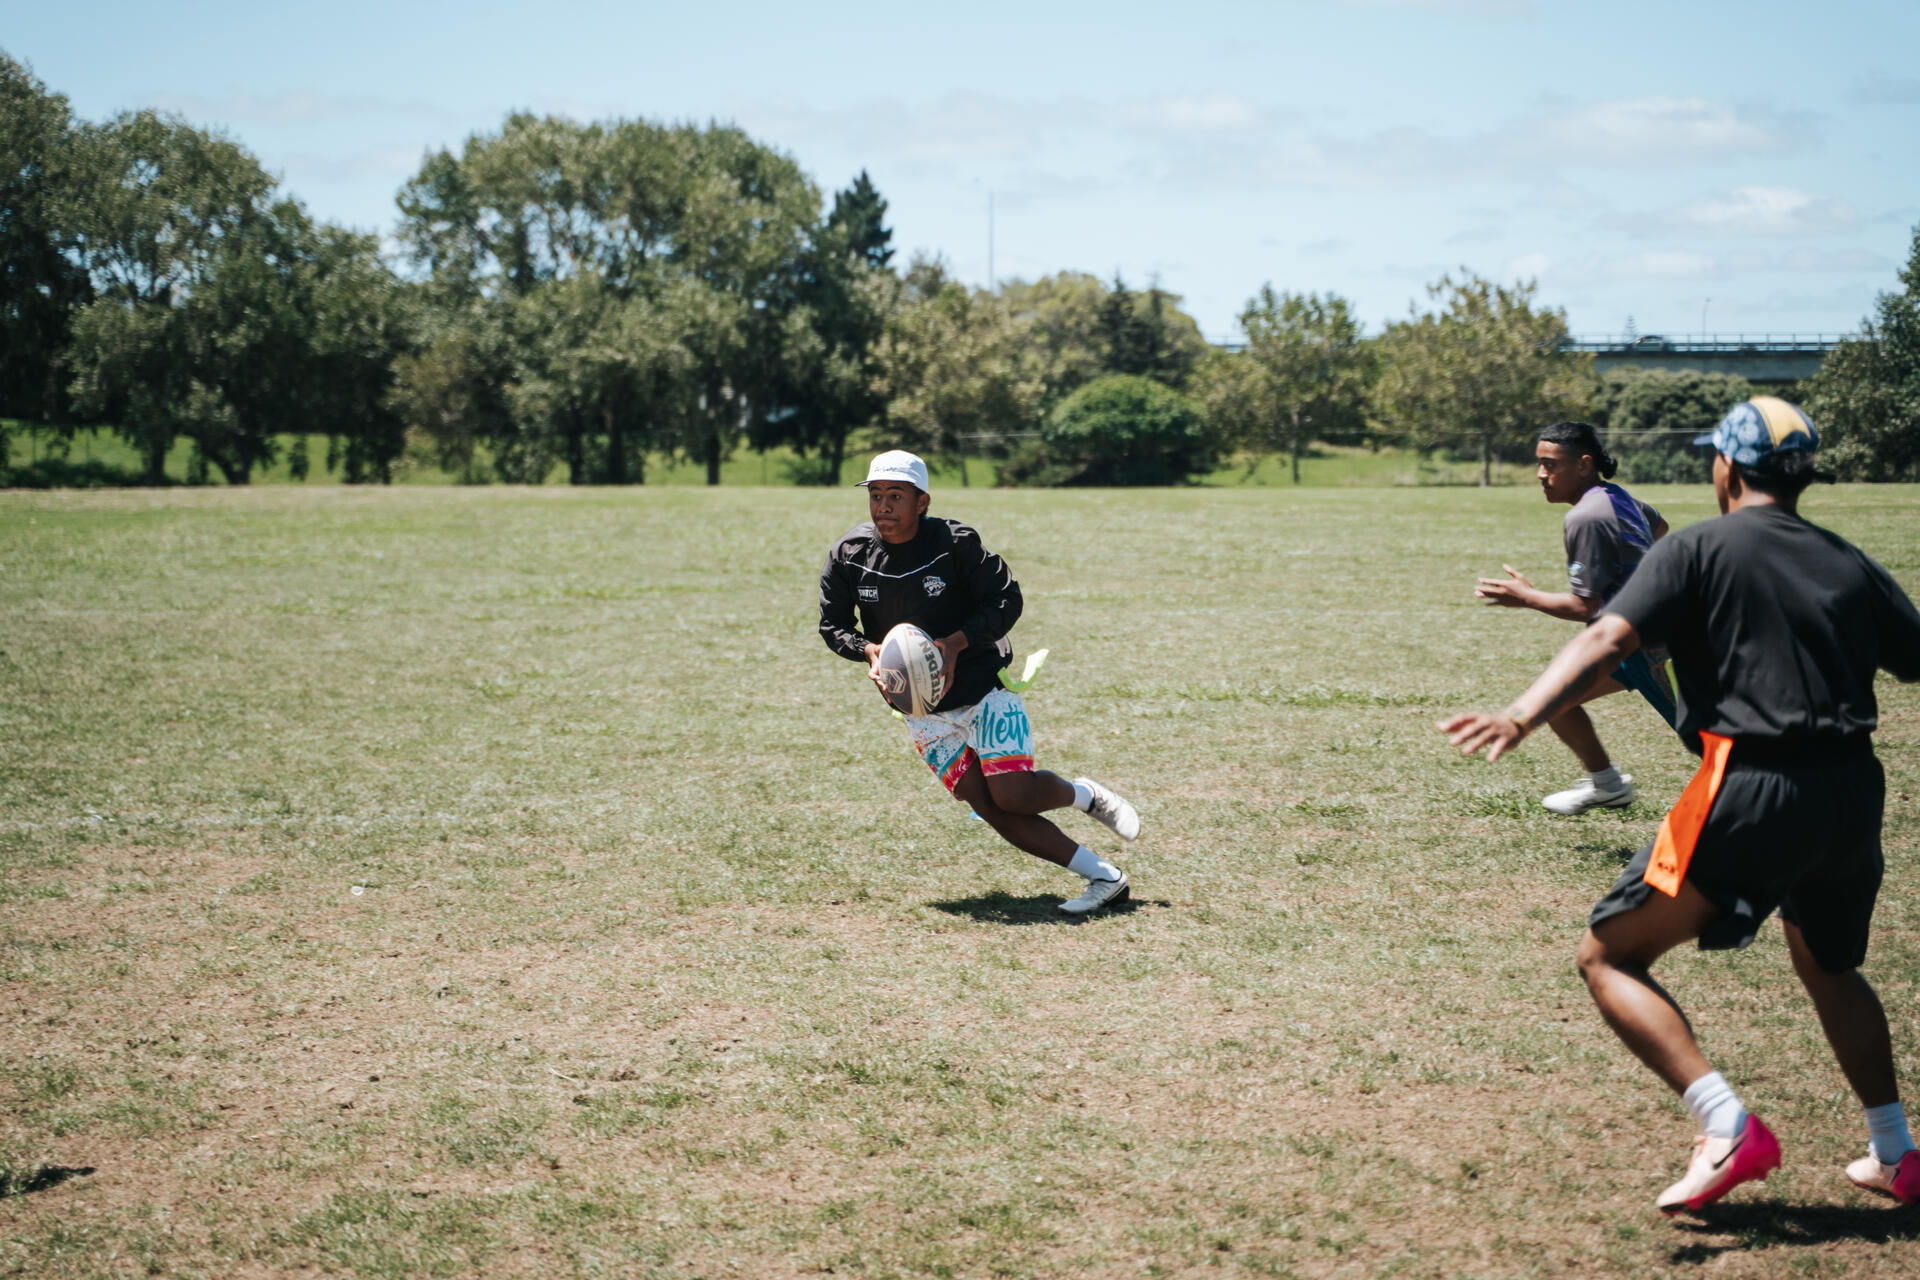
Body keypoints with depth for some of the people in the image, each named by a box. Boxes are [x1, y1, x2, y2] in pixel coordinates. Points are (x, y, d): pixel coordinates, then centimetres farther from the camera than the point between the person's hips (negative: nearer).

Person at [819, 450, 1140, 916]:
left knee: (1013, 794, -17)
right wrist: (868, 650, -16)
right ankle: (1105, 878, -1)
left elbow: (1007, 599, -8)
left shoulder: (955, 542, -13)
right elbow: (832, 623, 6)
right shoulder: (849, 556, -4)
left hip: (984, 688, -3)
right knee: (991, 808, -7)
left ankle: (1085, 795, 17)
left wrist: (956, 642, -22)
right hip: (923, 712, 3)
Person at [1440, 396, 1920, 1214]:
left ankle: (1727, 1127, -13)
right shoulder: (1850, 566, 15)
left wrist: (1520, 718, -27)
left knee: (1609, 959, 3)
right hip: (1852, 793, 6)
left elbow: (1607, 640, -14)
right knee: (1829, 968, 31)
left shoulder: (1700, 550, 1)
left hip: (1751, 793, -6)